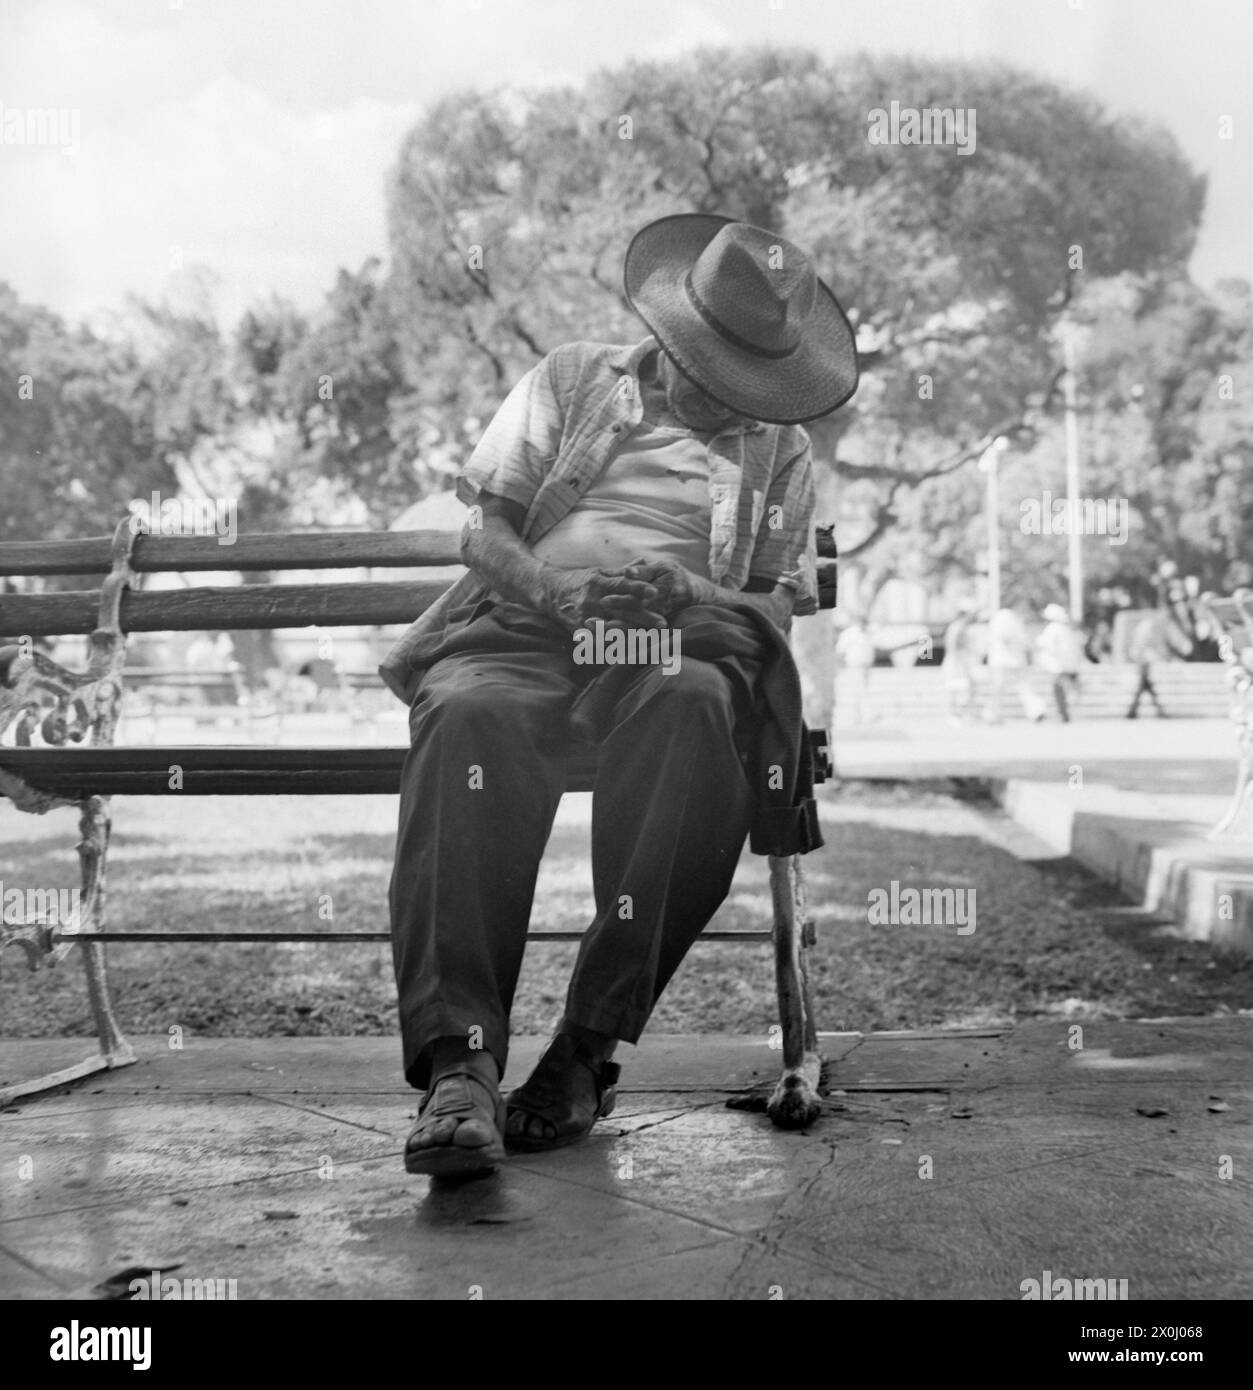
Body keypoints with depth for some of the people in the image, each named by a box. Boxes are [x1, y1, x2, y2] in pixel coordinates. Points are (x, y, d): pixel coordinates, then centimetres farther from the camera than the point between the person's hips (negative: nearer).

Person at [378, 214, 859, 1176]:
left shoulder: (780, 450, 23)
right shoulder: (571, 382, 22)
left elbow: (777, 608, 12)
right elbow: (484, 533, 13)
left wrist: (684, 600, -11)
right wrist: (557, 591, -10)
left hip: (679, 650, 0)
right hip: (522, 629, 0)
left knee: (694, 704, -38)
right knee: (471, 716, -37)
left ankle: (589, 1048, -35)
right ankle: (459, 1064, -45)